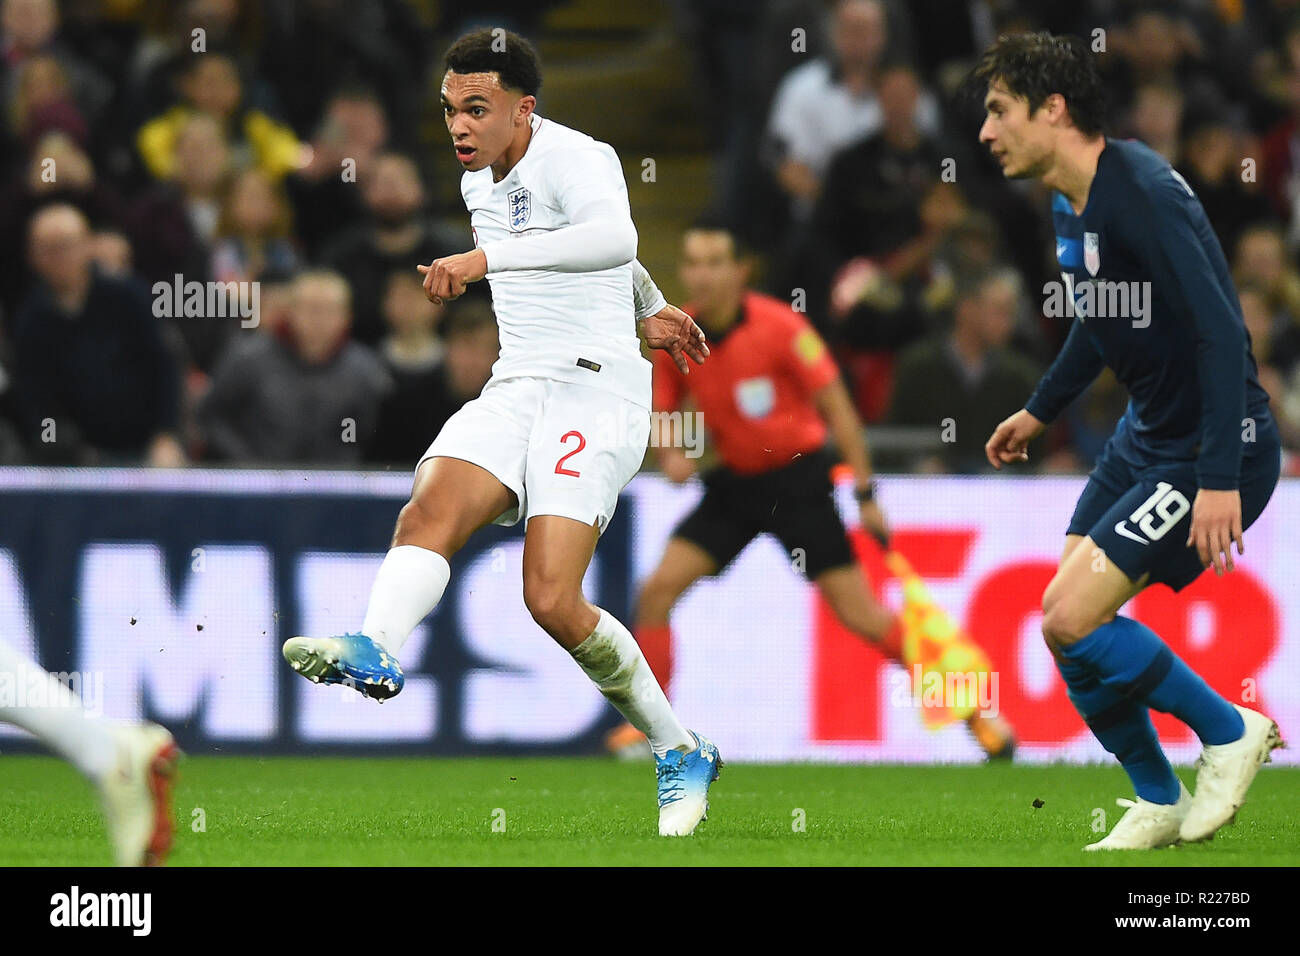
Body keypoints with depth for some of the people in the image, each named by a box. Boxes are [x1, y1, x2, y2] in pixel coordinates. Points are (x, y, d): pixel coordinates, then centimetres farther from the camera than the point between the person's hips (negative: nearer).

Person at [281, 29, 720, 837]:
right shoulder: (479, 184, 16)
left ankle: (683, 754, 0)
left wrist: (487, 258, -40)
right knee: (431, 511, -23)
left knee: (552, 597, -18)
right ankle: (375, 650, -48)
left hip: (597, 388, -8)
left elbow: (611, 238, -34)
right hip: (515, 390, 8)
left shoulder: (575, 160, -11)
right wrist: (650, 307, 46)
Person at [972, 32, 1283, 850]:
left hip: (1219, 449, -9)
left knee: (1073, 620, -15)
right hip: (1147, 434, 9)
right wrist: (1041, 411, 35)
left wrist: (1220, 480, -33)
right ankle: (1159, 805, 23)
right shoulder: (1071, 206, 5)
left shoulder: (1144, 194, -24)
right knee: (1063, 616, 7)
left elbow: (1221, 331, -29)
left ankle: (1230, 732, 5)